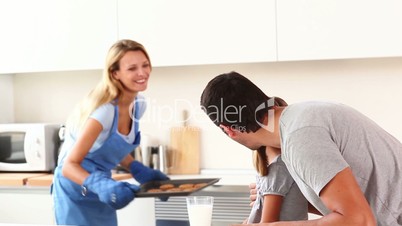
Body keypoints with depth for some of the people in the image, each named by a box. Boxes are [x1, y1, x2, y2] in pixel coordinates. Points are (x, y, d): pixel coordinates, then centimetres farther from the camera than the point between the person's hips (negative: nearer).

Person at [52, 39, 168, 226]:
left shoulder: (139, 104, -3)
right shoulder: (105, 110, -27)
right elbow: (69, 166, -28)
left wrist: (140, 171, -1)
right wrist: (101, 185, -43)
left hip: (100, 192, 8)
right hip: (76, 191, -8)